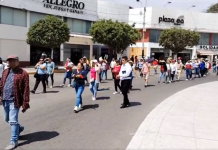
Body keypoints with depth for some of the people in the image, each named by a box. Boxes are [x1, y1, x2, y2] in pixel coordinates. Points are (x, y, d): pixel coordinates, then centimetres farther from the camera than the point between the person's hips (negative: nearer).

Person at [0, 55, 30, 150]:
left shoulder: (23, 73, -11)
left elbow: (26, 90, -14)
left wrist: (25, 104, -16)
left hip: (14, 101, -7)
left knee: (13, 121, -5)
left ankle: (14, 141, 8)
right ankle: (19, 128, 45)